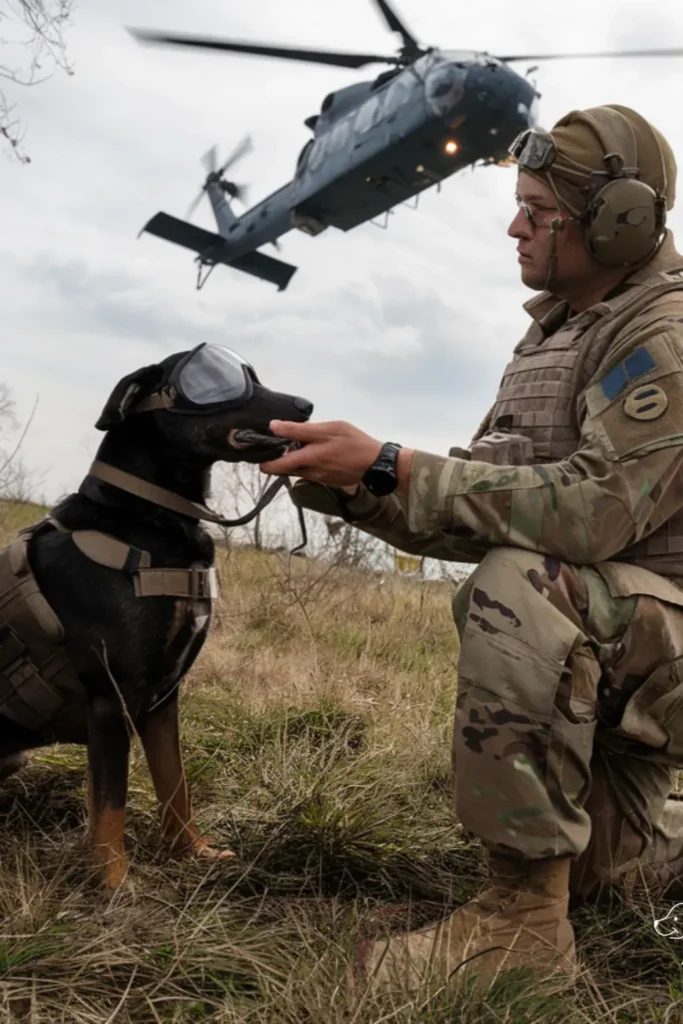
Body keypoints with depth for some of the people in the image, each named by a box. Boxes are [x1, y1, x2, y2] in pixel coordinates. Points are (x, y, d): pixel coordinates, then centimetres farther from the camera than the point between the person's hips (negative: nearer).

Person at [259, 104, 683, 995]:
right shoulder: (551, 335, 12)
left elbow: (596, 508, -30)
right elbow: (477, 514, 6)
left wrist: (389, 467, -30)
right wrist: (337, 482, -9)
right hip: (594, 657, 9)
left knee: (518, 584, -38)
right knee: (586, 874, 19)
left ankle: (524, 915, -26)